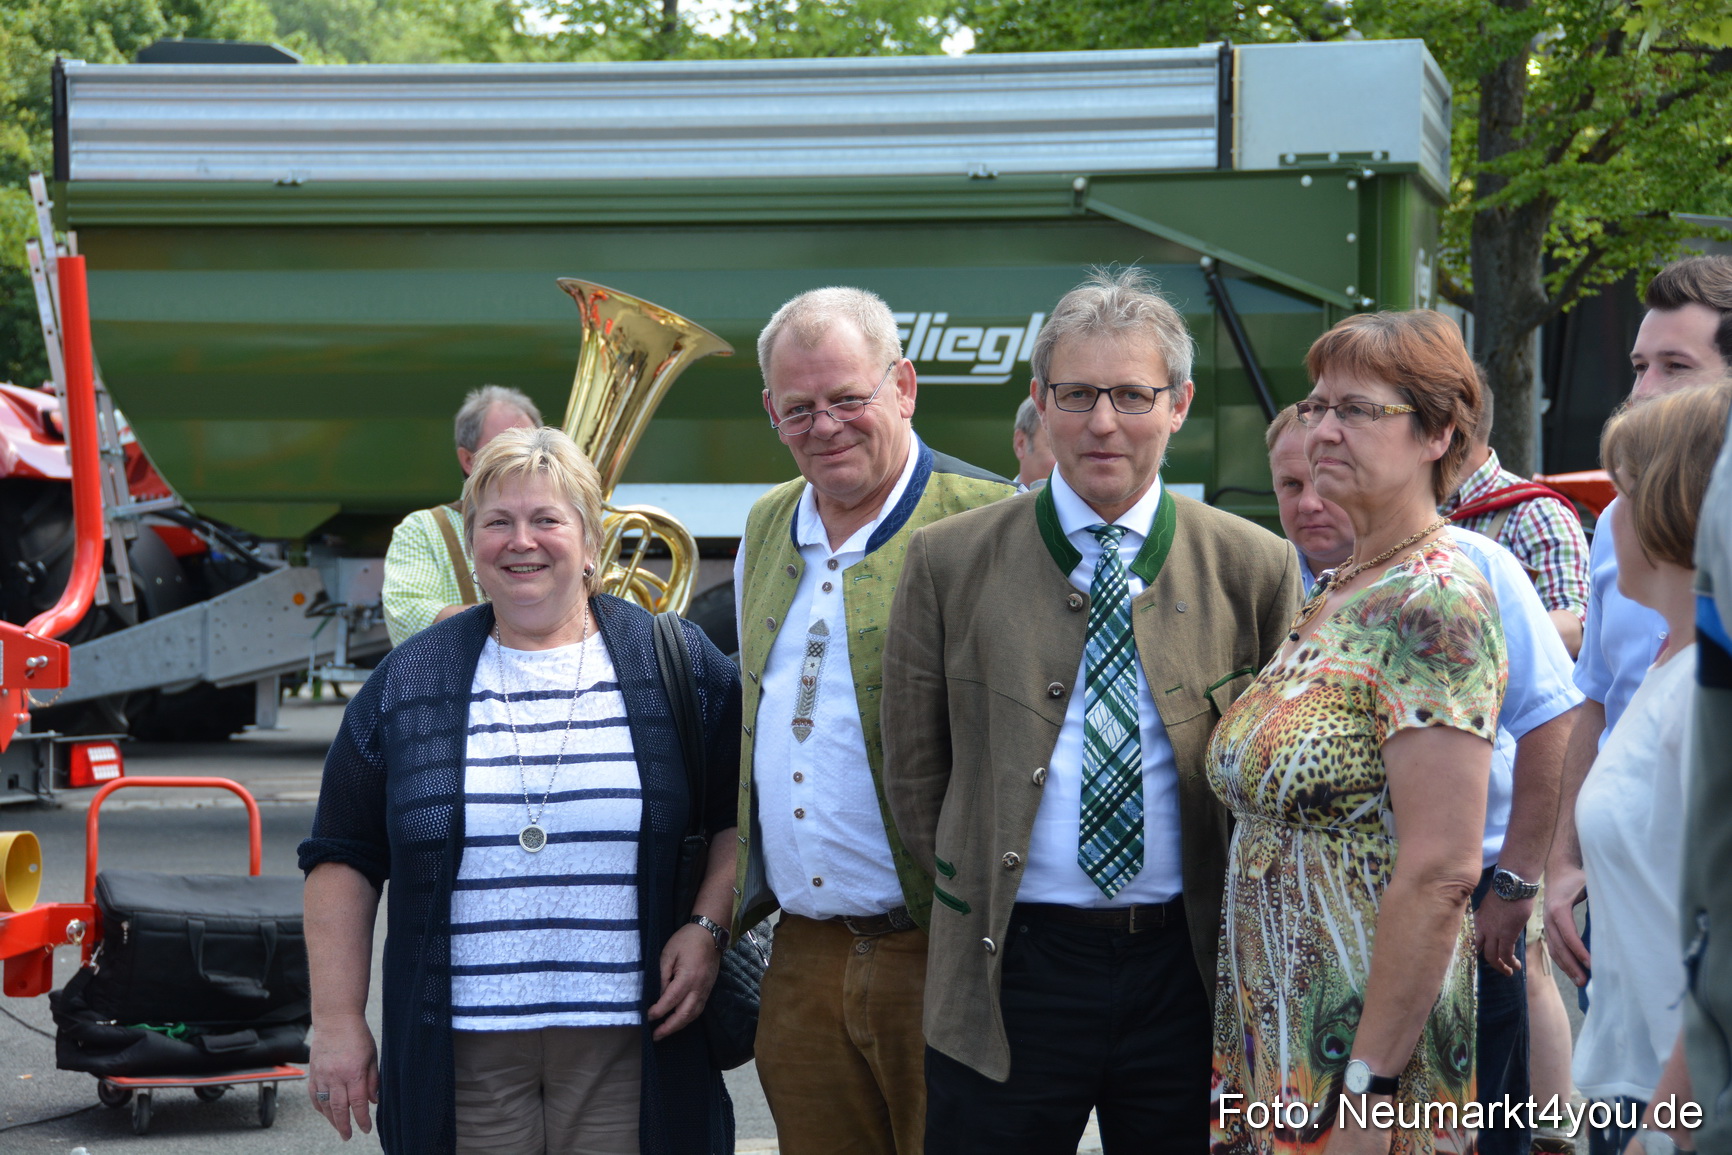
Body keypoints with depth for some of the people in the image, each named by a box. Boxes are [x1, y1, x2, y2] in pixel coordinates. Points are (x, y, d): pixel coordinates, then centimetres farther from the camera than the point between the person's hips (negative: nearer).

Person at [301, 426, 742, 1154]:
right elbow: (343, 861, 10)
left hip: (628, 1053, -1)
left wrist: (708, 928, -8)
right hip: (462, 1058, 1)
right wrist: (337, 1022, 4)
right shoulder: (409, 681, 9)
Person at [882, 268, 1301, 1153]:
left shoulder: (1254, 569, 2)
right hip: (1010, 972, 0)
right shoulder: (950, 563, 1)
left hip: (1193, 971, 1)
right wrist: (979, 898, 5)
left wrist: (1235, 931, 5)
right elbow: (914, 772, 7)